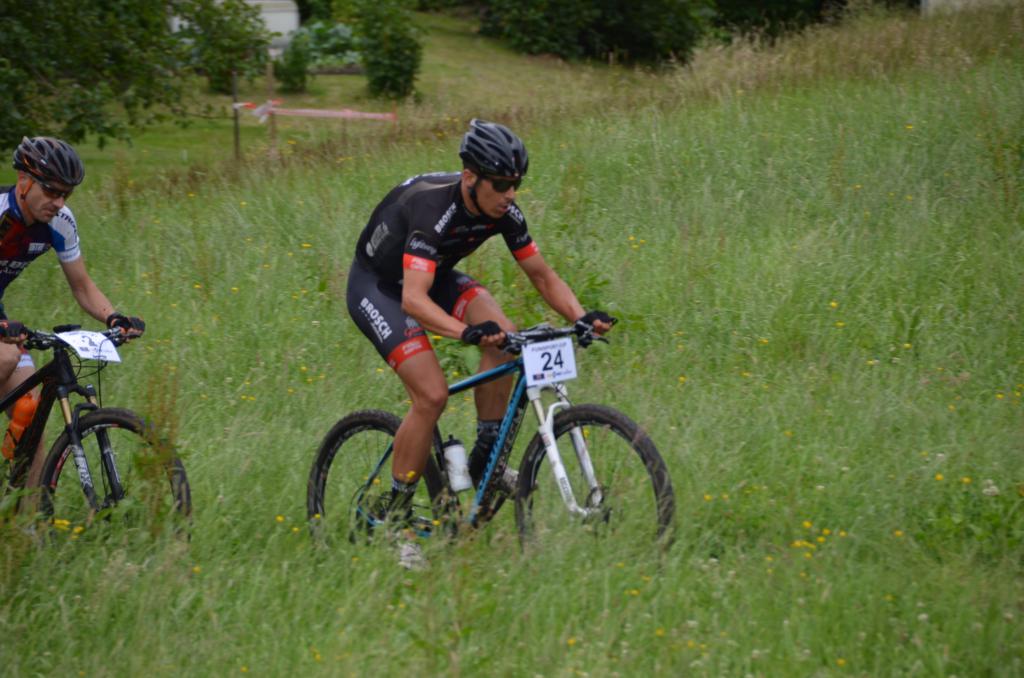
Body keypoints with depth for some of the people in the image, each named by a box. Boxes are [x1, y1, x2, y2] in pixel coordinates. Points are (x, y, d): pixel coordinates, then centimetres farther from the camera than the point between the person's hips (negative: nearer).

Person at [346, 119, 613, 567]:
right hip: (378, 286, -7)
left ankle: (485, 460, -6)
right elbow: (414, 299, -46)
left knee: (502, 337, -21)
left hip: (435, 277, 7)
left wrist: (581, 316, -25)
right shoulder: (433, 209, -36)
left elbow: (543, 276, -6)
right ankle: (394, 521, -10)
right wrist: (465, 332, -62)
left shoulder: (503, 211, -15)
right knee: (432, 394, -22)